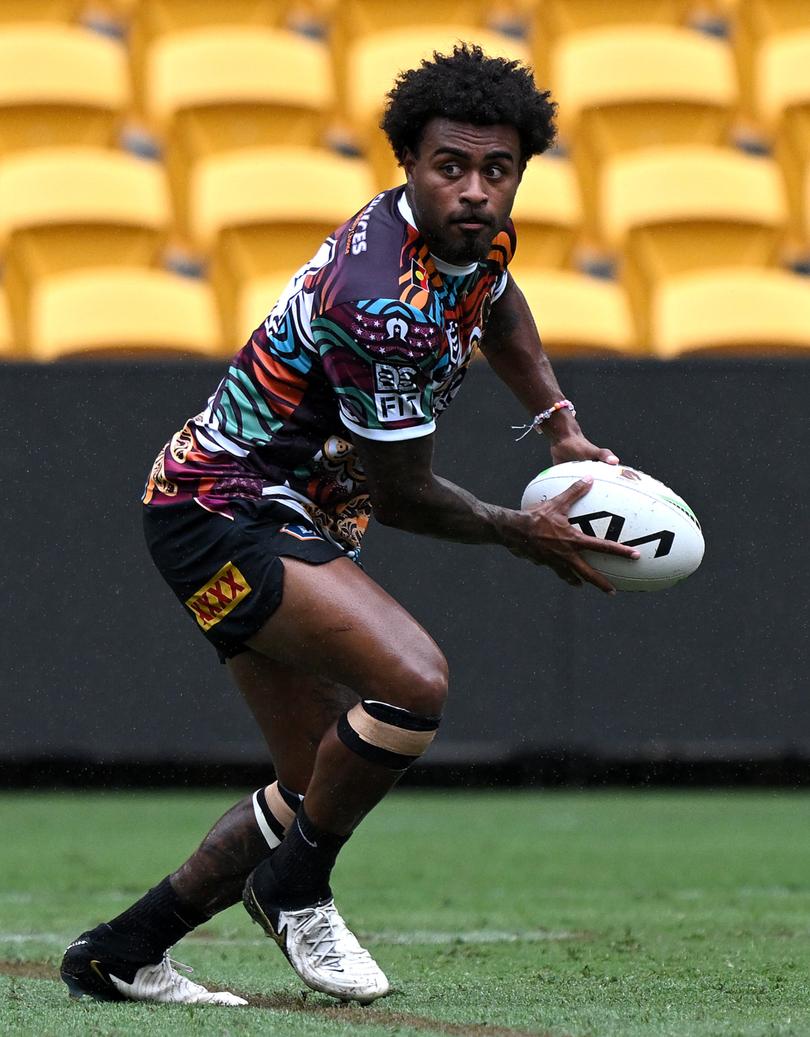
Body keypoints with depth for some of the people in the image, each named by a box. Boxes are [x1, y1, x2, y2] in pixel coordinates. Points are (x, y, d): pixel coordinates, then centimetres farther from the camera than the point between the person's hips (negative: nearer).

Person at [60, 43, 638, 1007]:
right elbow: (400, 493, -19)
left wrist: (562, 428, 16)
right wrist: (519, 534, -4)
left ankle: (119, 953, 20)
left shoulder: (478, 234, -1)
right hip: (223, 517, -10)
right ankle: (296, 889, -7)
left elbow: (498, 306, 26)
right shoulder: (387, 307, -30)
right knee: (414, 682, -30)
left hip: (287, 522, 10)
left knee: (318, 790, 11)